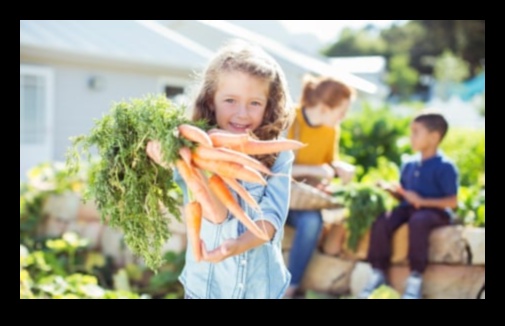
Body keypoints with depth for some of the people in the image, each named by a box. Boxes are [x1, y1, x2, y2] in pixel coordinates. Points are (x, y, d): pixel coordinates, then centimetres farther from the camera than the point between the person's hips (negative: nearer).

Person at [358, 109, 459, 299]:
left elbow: (452, 202, -11)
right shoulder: (409, 165, 13)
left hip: (435, 211, -6)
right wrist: (391, 190, -2)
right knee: (381, 221, -24)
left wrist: (422, 201, -19)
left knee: (418, 221, -40)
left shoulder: (445, 167, -7)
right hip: (408, 208, 6)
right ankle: (378, 273, -14)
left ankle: (415, 279, -30)